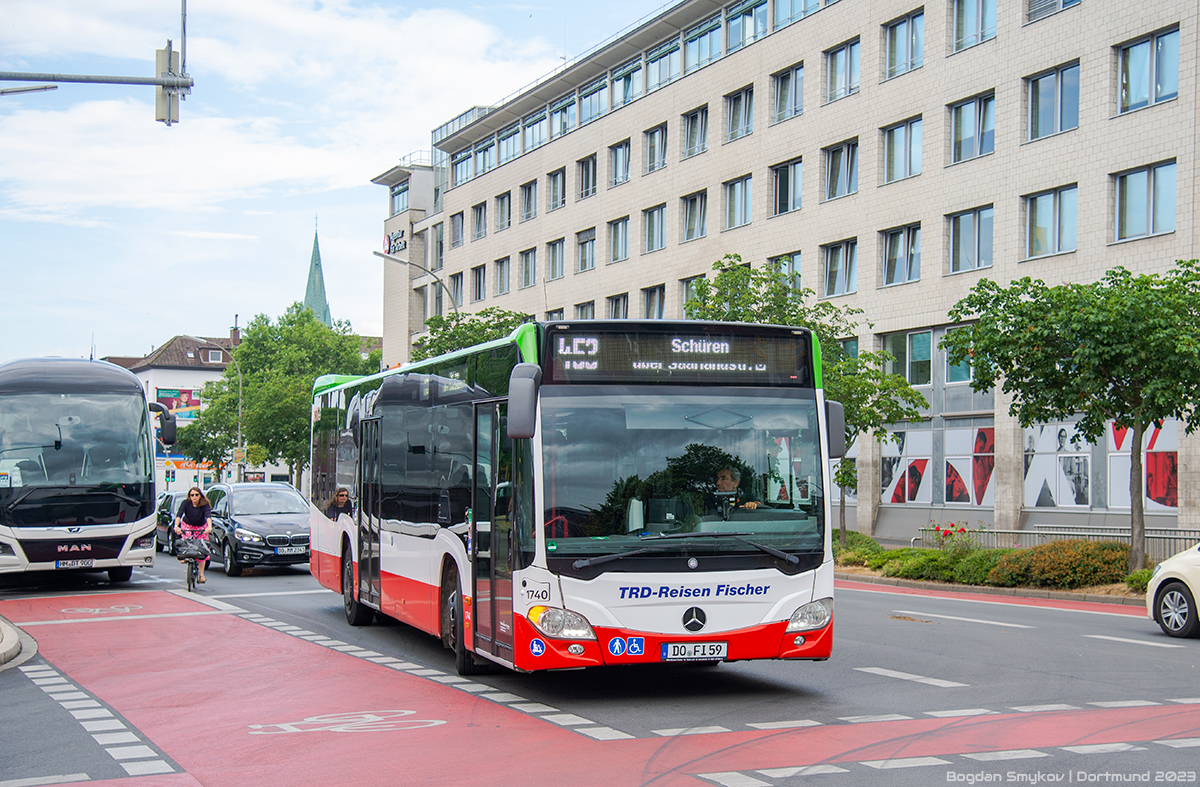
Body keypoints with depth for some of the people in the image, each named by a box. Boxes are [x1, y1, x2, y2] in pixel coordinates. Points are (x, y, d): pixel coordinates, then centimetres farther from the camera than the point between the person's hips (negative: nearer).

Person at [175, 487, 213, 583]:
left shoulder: (205, 505, -23)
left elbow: (208, 515, -40)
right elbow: (179, 514, -36)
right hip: (187, 526, 0)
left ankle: (201, 574, -4)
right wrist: (176, 526, -54)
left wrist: (209, 527, -59)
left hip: (201, 527, 0)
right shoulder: (185, 503, -22)